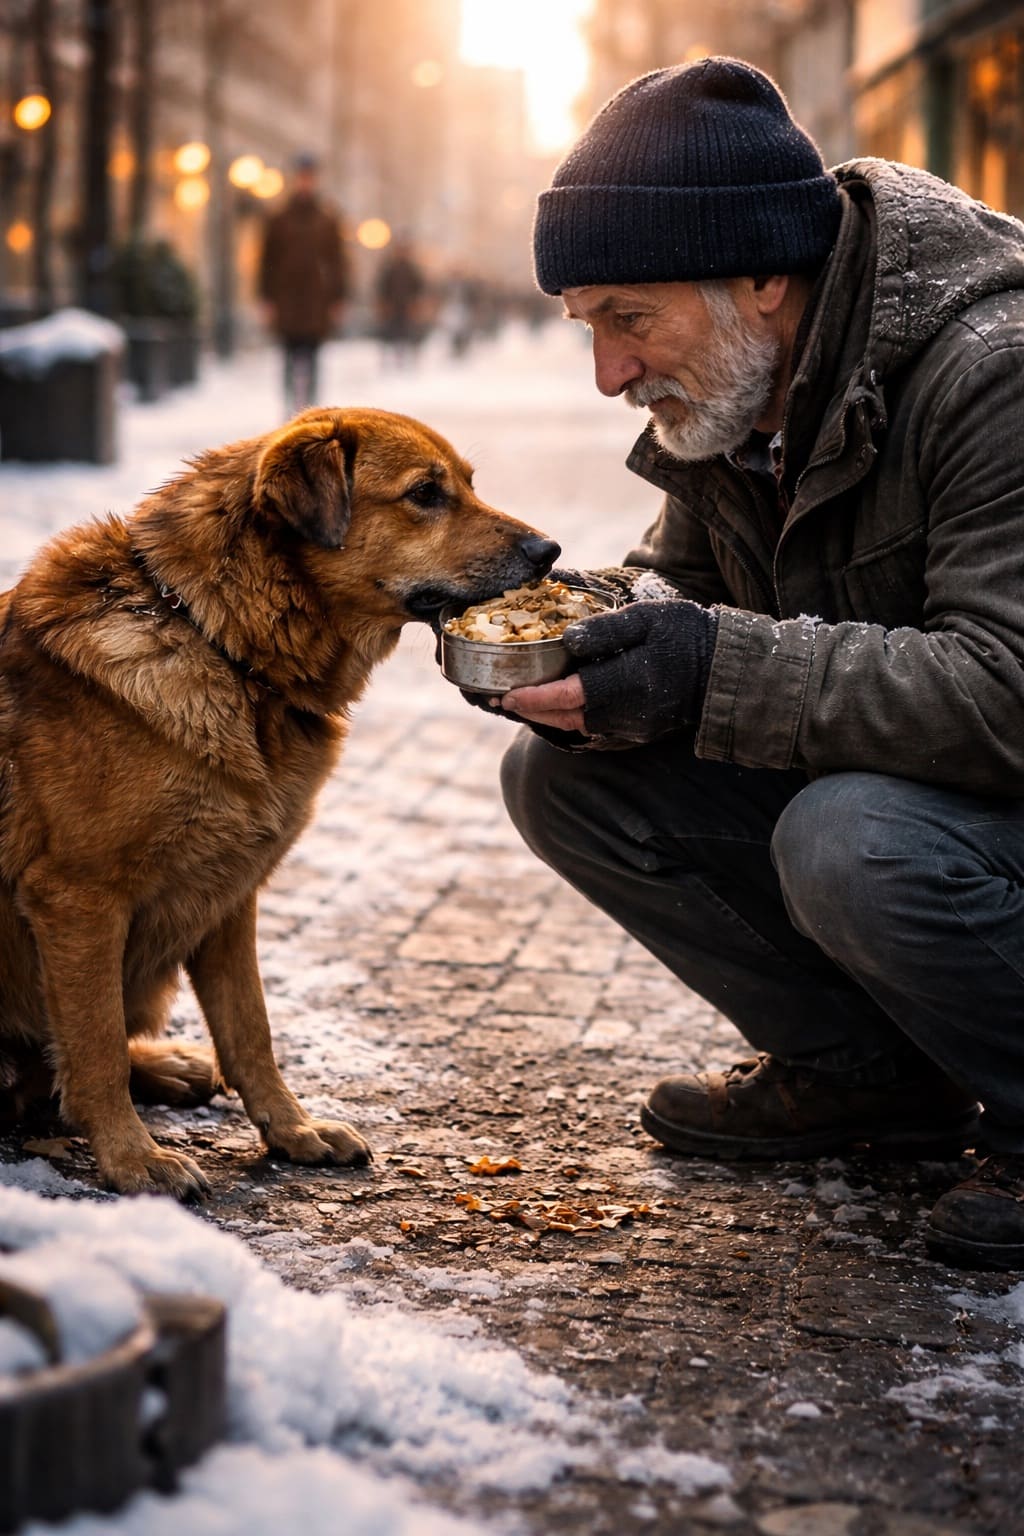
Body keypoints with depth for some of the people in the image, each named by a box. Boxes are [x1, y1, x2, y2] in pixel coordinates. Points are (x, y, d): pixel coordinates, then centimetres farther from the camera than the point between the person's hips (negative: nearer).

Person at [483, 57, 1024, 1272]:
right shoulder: (724, 394, -1)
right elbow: (680, 577, 12)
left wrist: (718, 673, -36)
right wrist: (603, 621, -12)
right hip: (854, 775, 8)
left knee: (848, 841, -37)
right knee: (561, 776, -6)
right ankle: (872, 1074, 5)